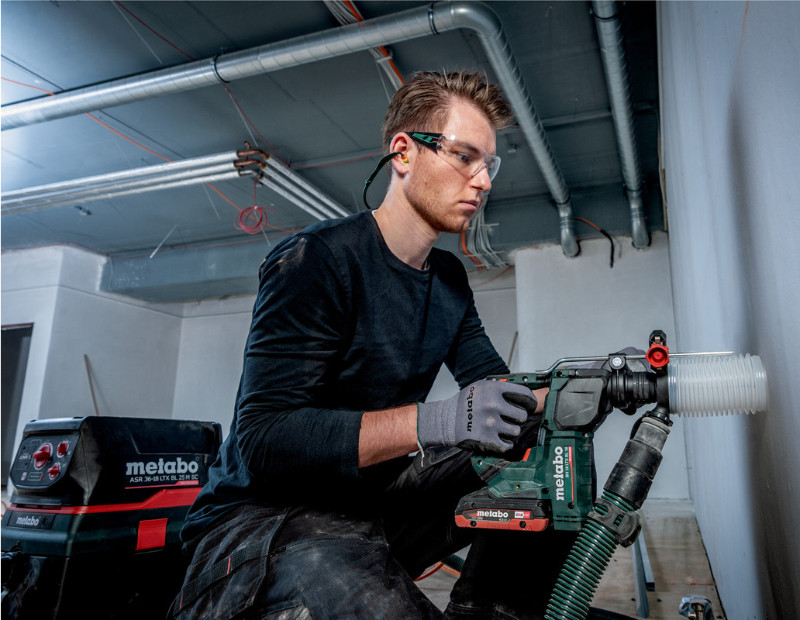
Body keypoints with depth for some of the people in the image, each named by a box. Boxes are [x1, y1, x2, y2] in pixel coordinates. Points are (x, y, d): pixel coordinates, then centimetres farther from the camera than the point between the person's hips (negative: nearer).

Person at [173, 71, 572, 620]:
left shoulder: (450, 277, 9)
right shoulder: (317, 259, -18)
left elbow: (495, 385, 8)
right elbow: (262, 440, -24)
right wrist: (434, 421, -34)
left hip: (376, 491, 8)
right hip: (266, 512, -7)